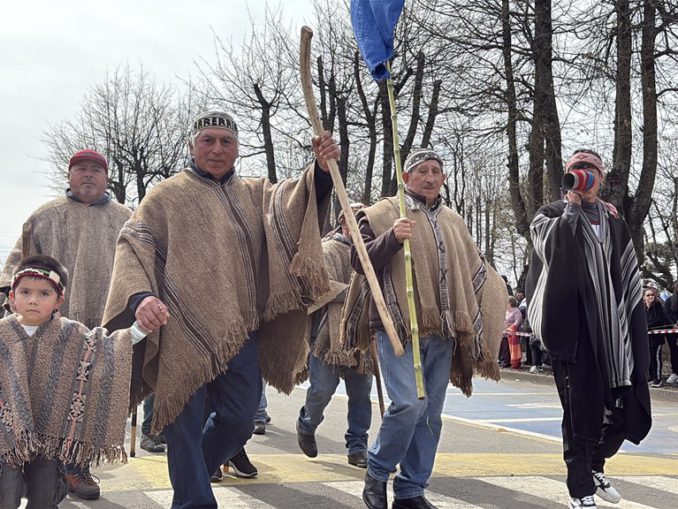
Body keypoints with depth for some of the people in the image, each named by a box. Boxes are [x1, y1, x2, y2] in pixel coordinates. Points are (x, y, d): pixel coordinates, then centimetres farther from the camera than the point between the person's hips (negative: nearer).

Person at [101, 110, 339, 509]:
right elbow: (134, 245, -4)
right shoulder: (167, 195, 6)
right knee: (186, 422, -2)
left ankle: (191, 476, 34)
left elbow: (294, 205, -4)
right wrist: (140, 294, -24)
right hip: (183, 330, -4)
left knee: (239, 420, 7)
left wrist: (321, 171, -25)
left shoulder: (255, 194, 16)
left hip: (240, 331, 4)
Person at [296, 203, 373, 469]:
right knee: (323, 389, -1)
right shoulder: (328, 250, -2)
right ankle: (306, 424, 29)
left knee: (361, 393, 4)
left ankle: (357, 447, 13)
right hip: (330, 334, -5)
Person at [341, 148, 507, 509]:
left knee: (430, 414, 6)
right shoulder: (384, 213, 1)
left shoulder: (452, 221, 17)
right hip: (398, 326, -5)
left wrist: (493, 290, 18)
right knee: (408, 403, -19)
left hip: (441, 331, 6)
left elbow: (472, 269, 29)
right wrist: (391, 238, -22)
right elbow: (359, 260, -8)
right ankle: (377, 472, 4)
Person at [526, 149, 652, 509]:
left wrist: (633, 329, 11)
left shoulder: (614, 222, 18)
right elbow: (551, 248, -20)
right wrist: (572, 208, -12)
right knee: (583, 408, -4)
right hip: (576, 327, -5)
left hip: (613, 327, 5)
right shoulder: (554, 215, 4)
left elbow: (629, 277, 17)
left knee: (628, 406, 5)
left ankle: (595, 464, 30)